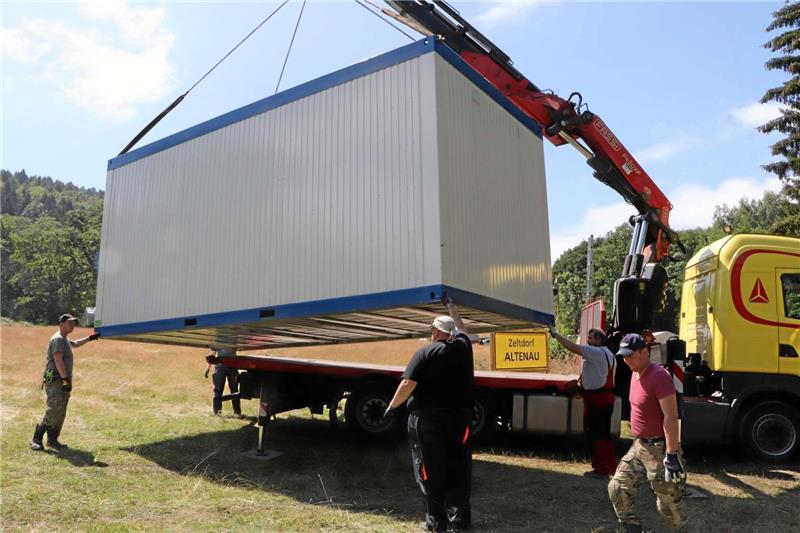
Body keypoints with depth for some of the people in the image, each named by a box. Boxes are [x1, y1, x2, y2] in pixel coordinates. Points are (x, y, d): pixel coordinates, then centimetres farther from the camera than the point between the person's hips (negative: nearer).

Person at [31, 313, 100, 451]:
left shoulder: (65, 339, 18)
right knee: (54, 411, -14)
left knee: (60, 413, 9)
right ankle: (36, 439, -7)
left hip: (62, 381, 10)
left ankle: (52, 440, 14)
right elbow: (58, 361, -20)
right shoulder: (58, 339, -13)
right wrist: (67, 380, -22)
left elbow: (75, 344, 43)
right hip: (55, 380, -10)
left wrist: (90, 338, 40)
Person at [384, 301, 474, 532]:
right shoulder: (462, 347, 6)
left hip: (427, 419, -4)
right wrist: (452, 309, 46)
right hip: (459, 417, 4)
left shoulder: (425, 353, -6)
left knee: (430, 470, 5)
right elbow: (461, 330, 31)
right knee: (458, 469, 13)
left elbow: (407, 384, -16)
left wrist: (393, 405, -2)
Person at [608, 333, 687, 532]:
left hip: (659, 449, -9)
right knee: (617, 488, 9)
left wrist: (672, 455, -26)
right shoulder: (635, 373, 9)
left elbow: (671, 417, -24)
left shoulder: (658, 376, -20)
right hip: (639, 446, 9)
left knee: (669, 504, 0)